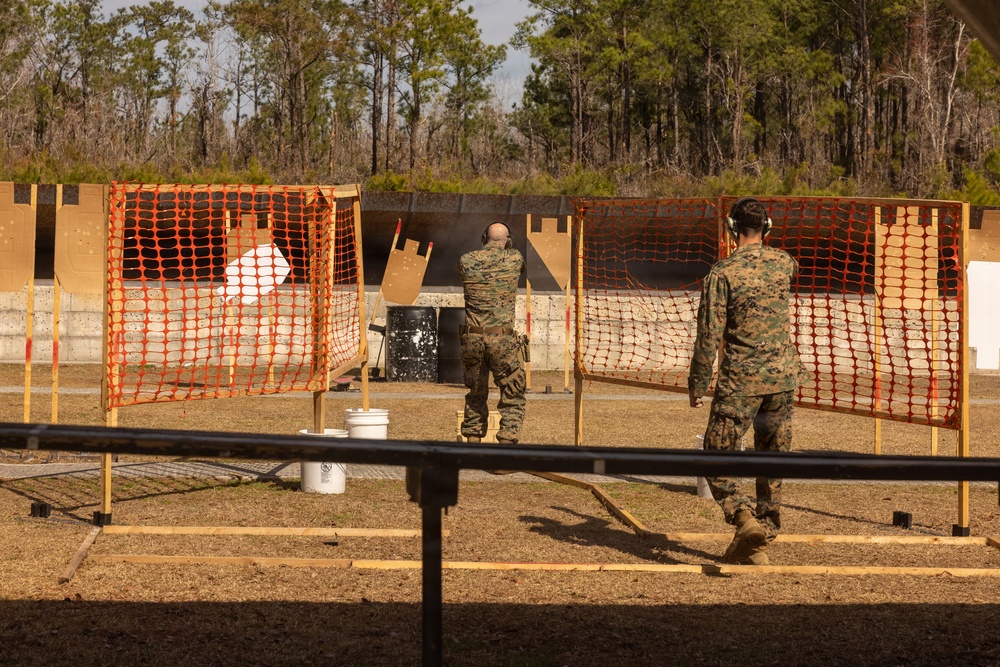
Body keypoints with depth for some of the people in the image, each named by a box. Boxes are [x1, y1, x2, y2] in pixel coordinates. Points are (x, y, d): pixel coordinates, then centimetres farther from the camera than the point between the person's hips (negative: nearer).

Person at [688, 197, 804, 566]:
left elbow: (709, 335, -13)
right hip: (783, 376, 5)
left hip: (740, 380, -4)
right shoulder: (784, 263, 3)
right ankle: (756, 545, 14)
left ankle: (744, 518, -17)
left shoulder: (723, 272, -11)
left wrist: (697, 383, -2)